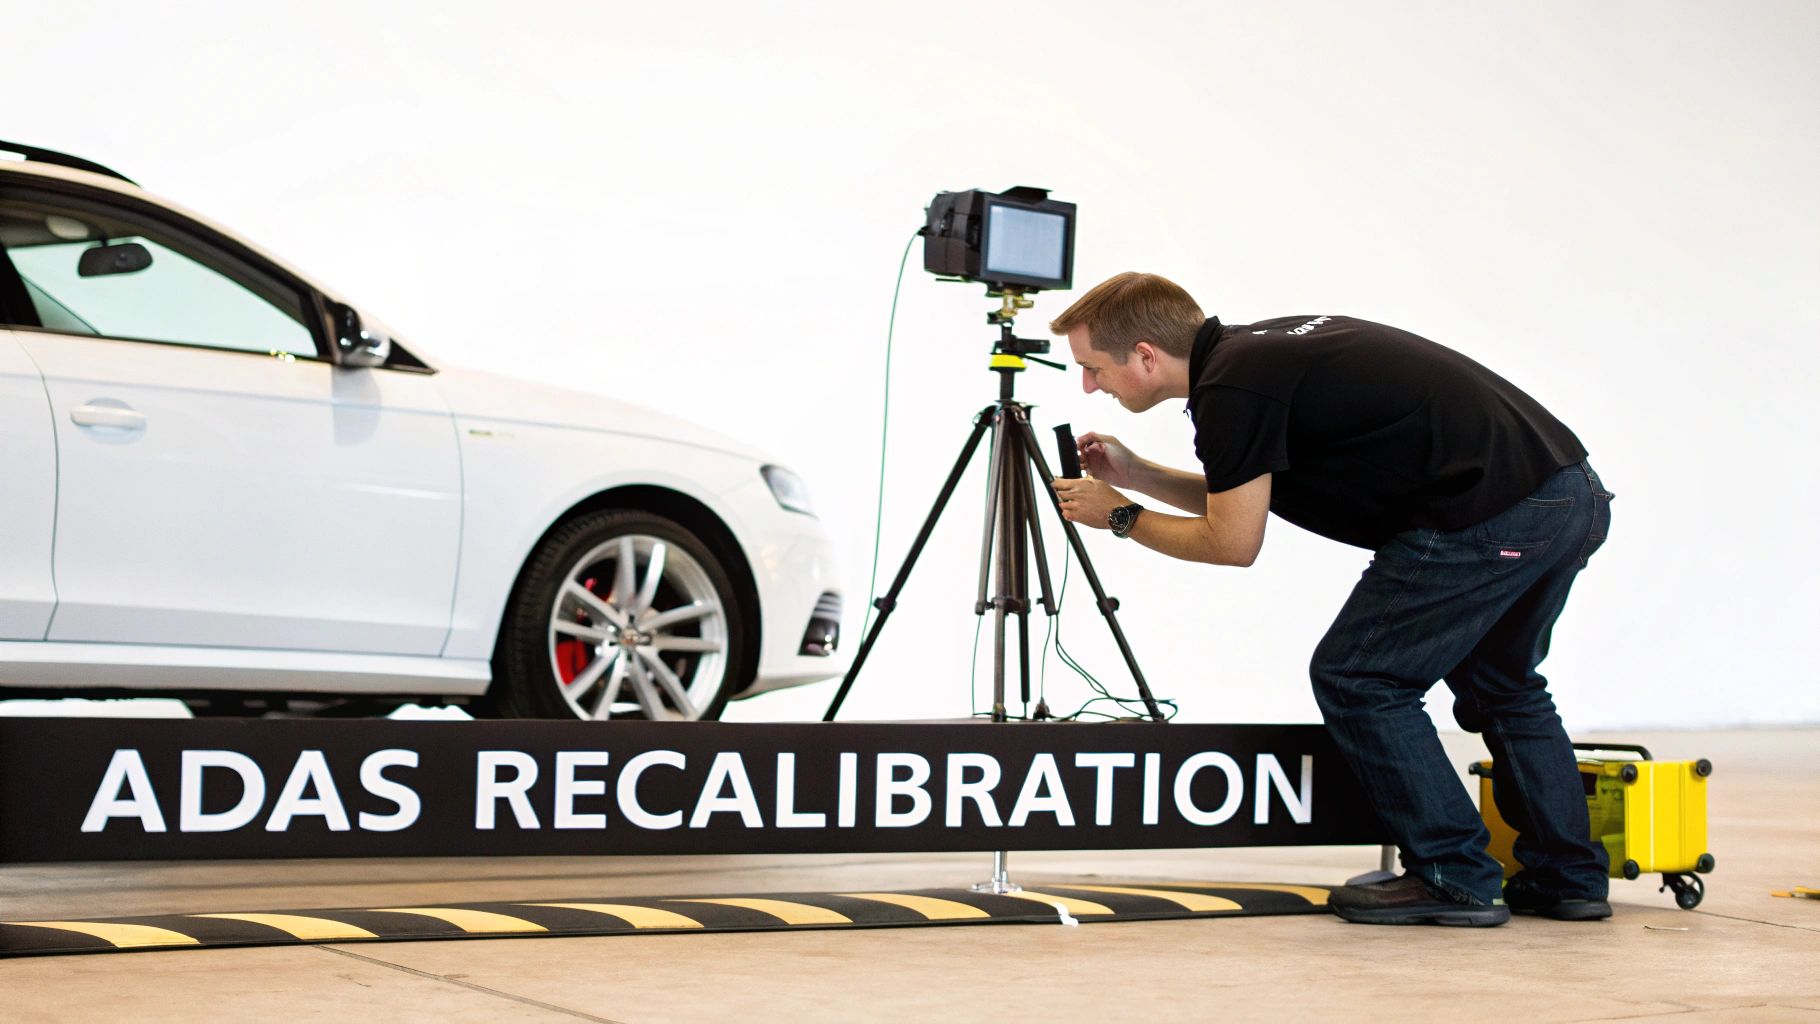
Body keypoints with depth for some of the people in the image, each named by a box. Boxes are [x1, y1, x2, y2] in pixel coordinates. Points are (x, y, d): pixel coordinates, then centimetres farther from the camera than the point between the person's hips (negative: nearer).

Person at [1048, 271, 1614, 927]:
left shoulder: (1231, 389, -10)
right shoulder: (1254, 351, 19)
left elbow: (1232, 543, -3)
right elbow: (1242, 500, 32)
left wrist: (1121, 517, 10)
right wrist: (1132, 473, 28)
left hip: (1490, 520, -10)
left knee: (1355, 678, 3)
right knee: (1497, 683, 27)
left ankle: (1456, 878, 7)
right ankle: (1569, 877, 27)